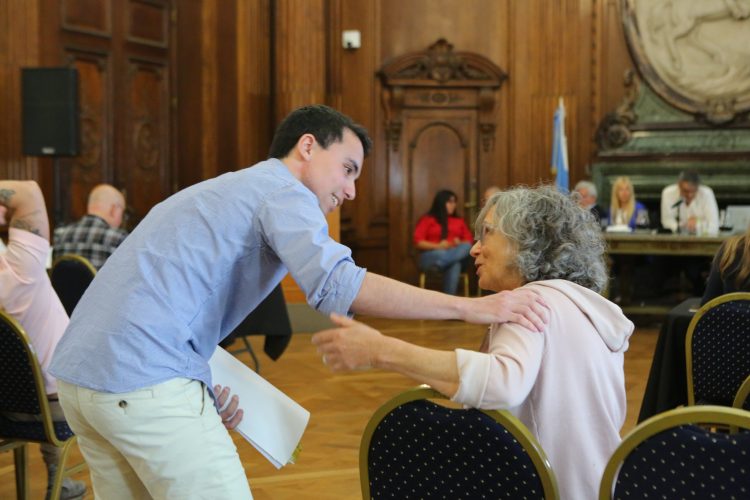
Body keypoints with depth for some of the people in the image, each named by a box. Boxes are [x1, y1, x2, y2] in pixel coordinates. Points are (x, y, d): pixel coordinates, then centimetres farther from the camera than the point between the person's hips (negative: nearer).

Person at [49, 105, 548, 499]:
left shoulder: (221, 191, 25)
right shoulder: (282, 189, -4)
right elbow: (336, 284, -22)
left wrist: (206, 391, 15)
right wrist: (472, 307, -21)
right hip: (146, 381, -10)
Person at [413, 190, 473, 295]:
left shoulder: (459, 220, 21)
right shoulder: (427, 219, 8)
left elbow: (469, 240, 14)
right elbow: (418, 242, -1)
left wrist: (459, 243, -10)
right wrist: (437, 246, -16)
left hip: (456, 254, 3)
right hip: (431, 256, -3)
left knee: (467, 247, -34)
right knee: (441, 254, -40)